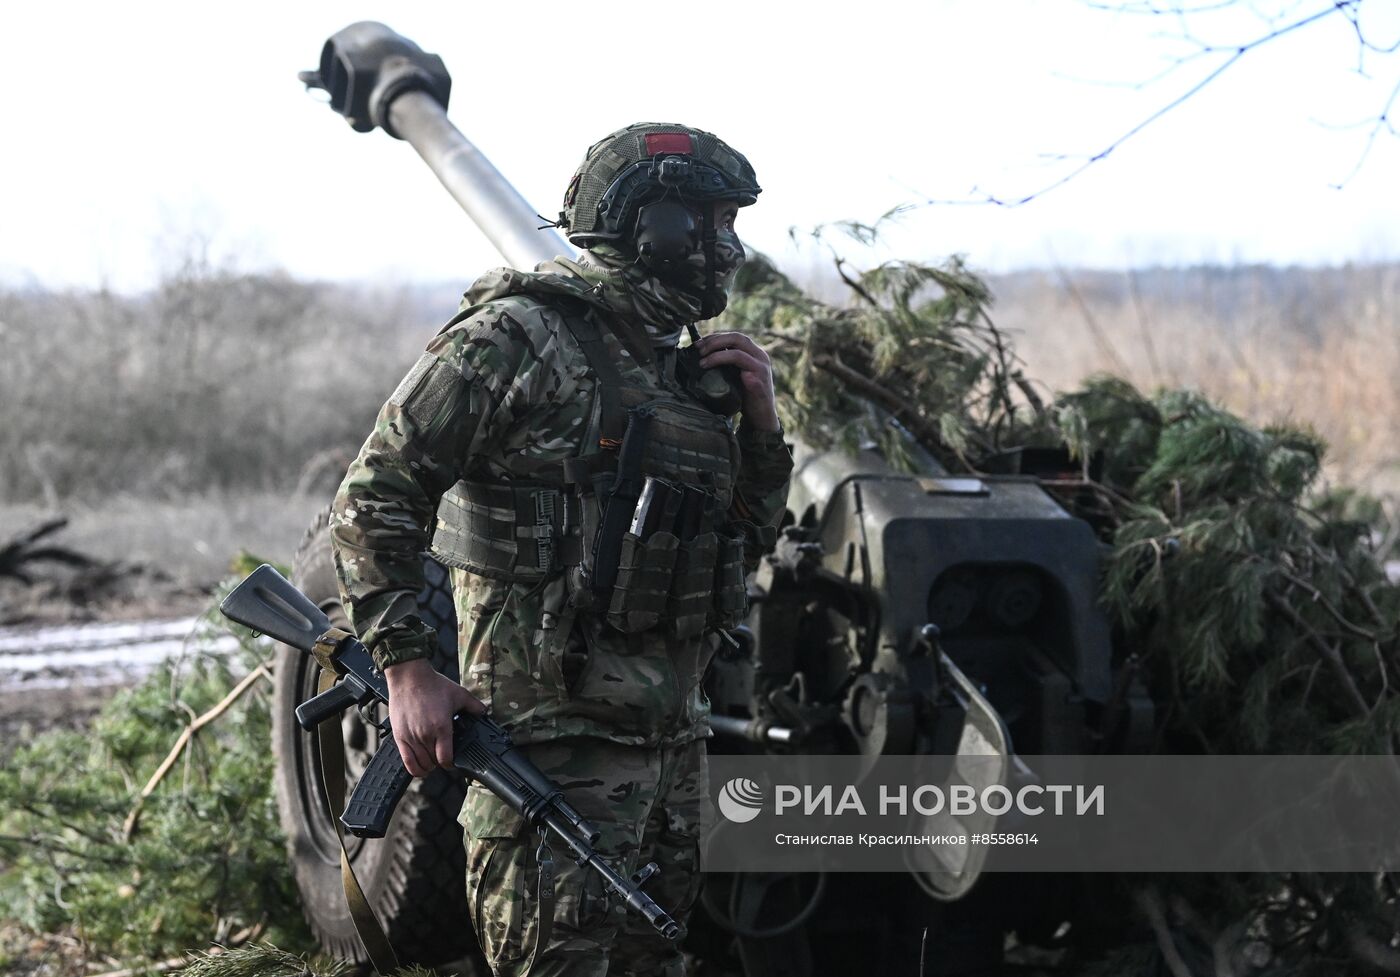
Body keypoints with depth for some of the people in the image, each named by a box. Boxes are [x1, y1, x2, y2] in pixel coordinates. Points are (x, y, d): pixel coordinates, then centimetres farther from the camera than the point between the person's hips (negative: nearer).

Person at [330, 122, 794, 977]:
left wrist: (760, 422, 7)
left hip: (674, 733, 8)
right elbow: (376, 497, -11)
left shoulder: (680, 369, 16)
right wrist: (407, 665, -18)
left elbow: (743, 545, 23)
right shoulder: (520, 339, -9)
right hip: (558, 731, -8)